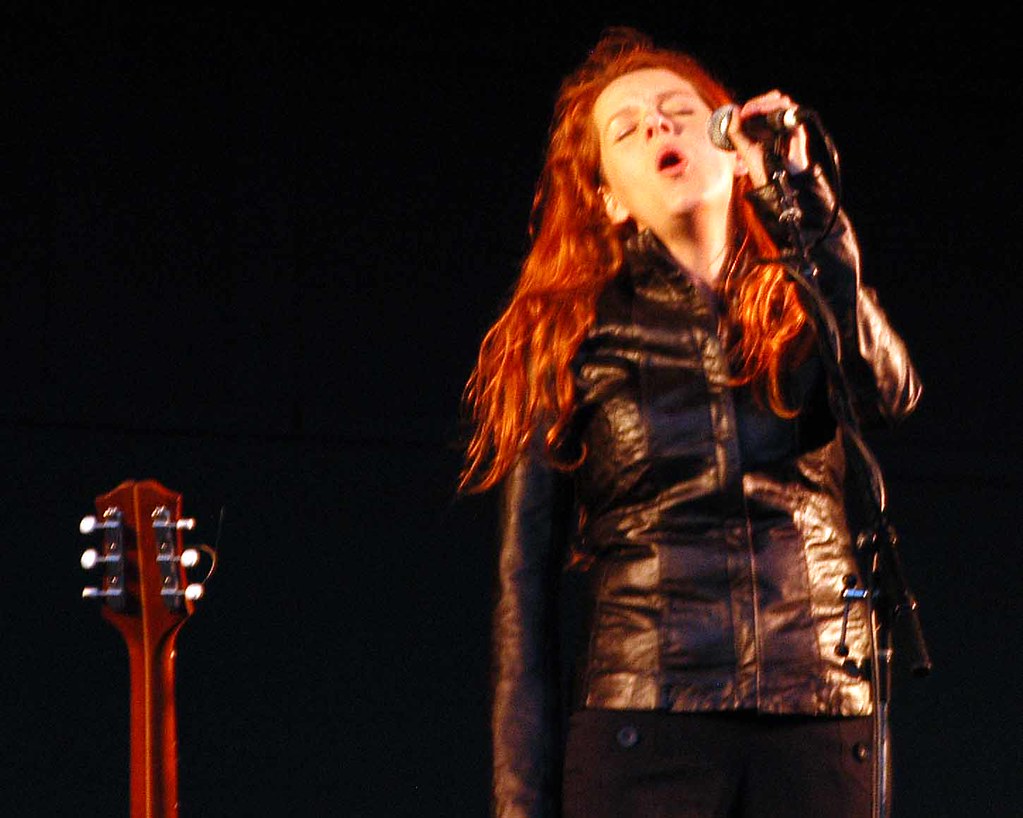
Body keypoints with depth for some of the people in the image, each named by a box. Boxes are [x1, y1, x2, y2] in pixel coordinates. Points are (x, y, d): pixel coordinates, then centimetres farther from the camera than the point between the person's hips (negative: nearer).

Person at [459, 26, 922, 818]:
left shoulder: (801, 306, 16)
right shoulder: (572, 337, 12)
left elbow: (888, 392, -7)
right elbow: (527, 582, 9)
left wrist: (799, 196, -7)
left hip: (820, 719, 1)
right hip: (642, 722, -1)